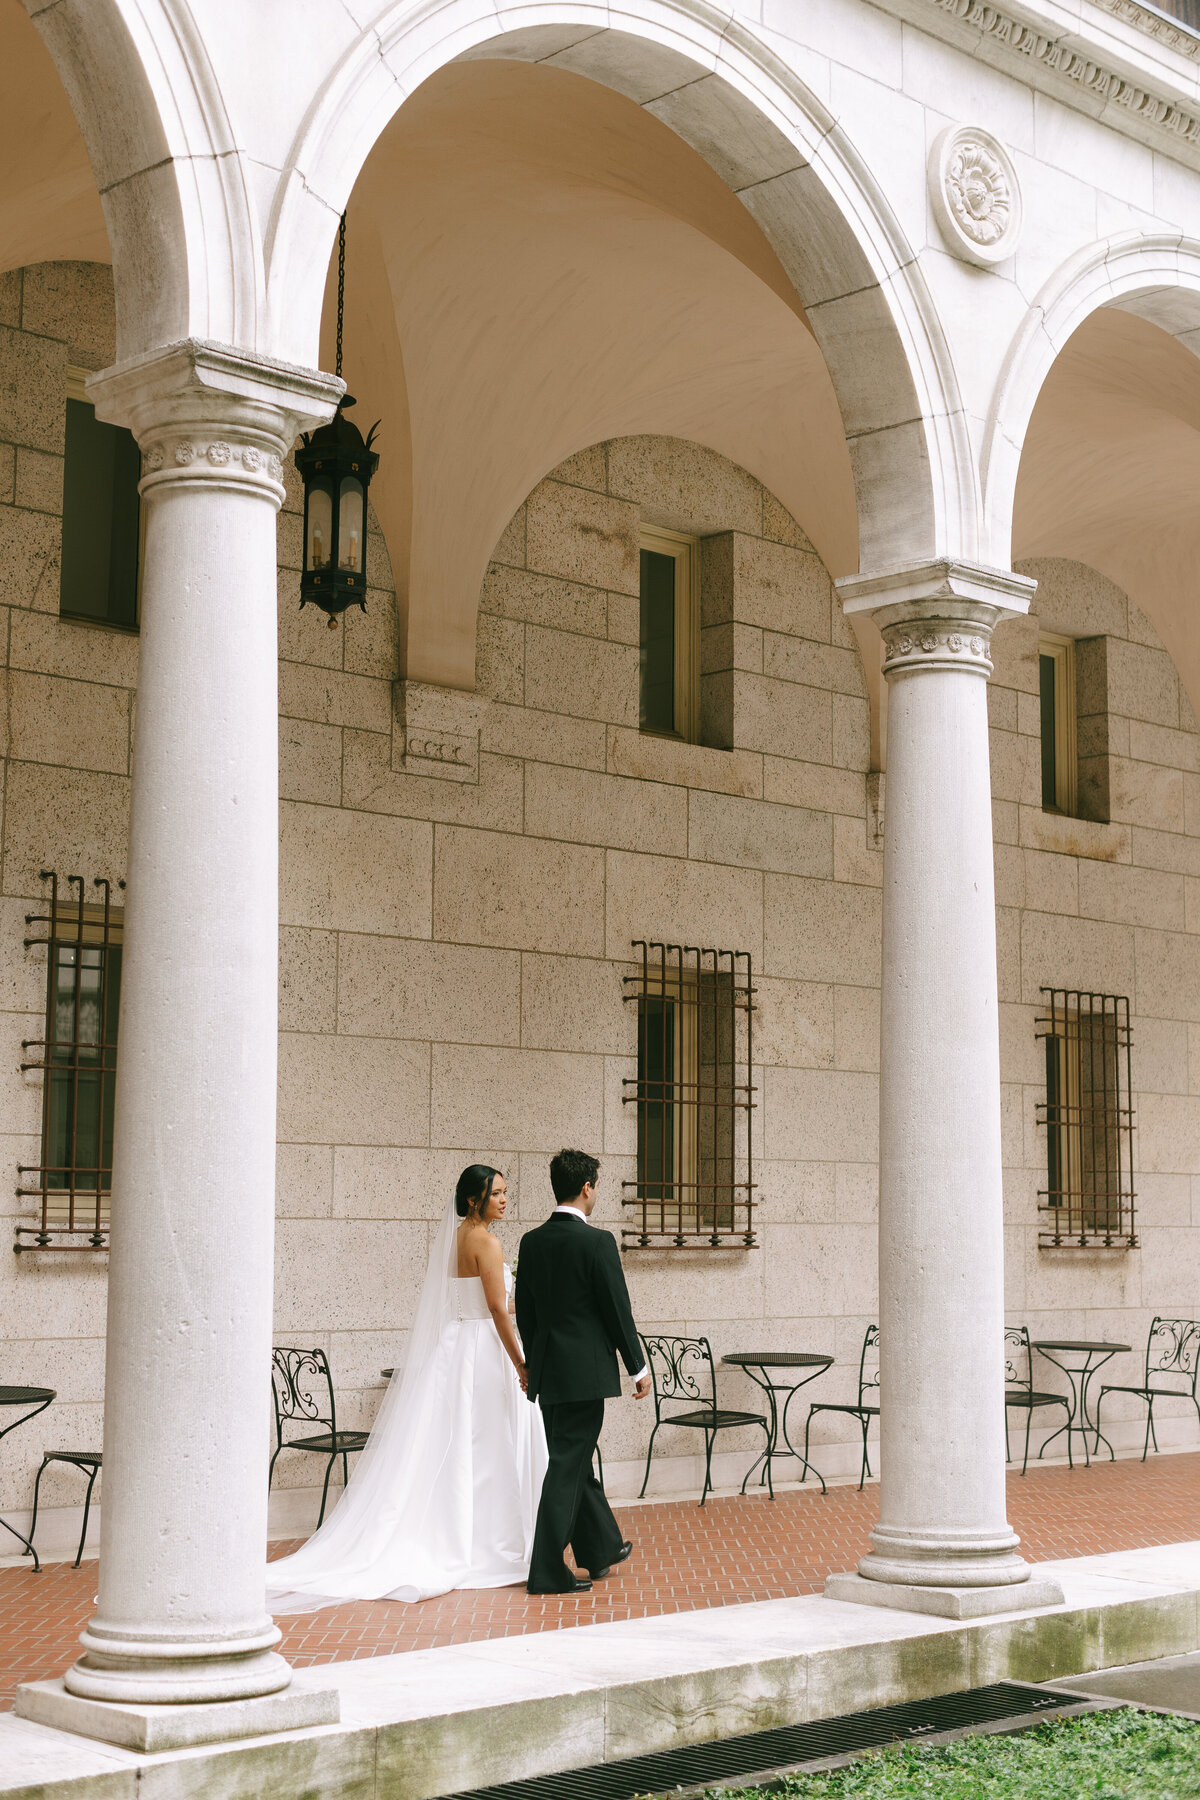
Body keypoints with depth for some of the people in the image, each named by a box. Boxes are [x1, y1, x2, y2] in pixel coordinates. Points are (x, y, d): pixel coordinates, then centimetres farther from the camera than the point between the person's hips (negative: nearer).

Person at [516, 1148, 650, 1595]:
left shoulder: (531, 1241, 5)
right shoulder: (597, 1242, -15)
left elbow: (524, 1311, 11)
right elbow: (618, 1310, -12)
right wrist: (639, 1367, -2)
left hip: (547, 1370, 7)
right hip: (586, 1370, -7)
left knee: (575, 1459, 18)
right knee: (567, 1466, -3)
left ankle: (602, 1547, 34)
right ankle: (548, 1571, 0)